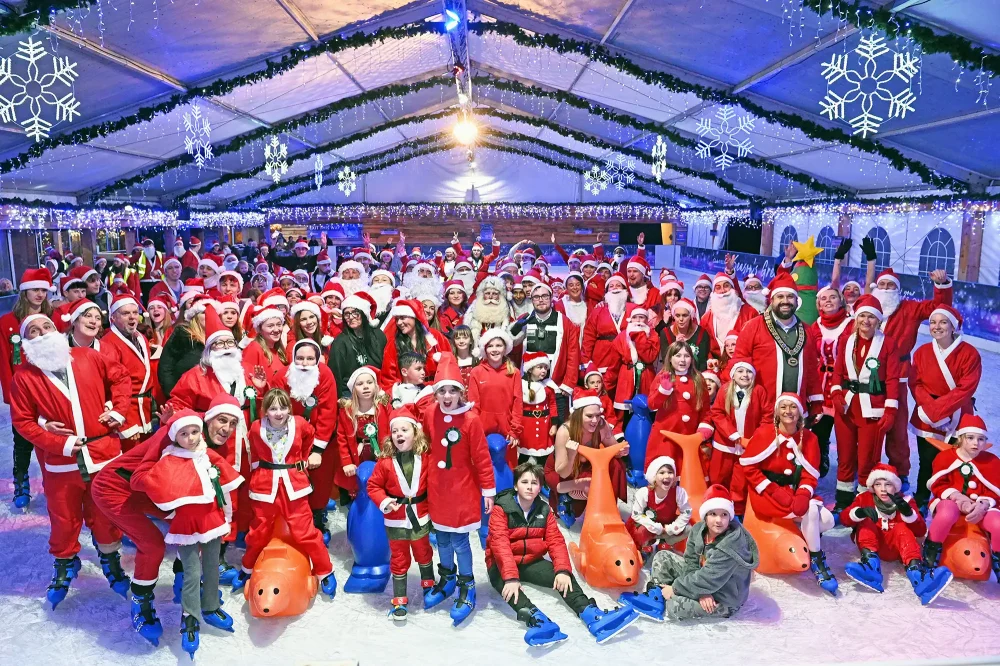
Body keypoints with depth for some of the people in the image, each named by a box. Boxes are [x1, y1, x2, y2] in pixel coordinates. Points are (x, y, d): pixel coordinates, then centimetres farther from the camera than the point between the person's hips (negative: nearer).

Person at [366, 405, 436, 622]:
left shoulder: (425, 458, -10)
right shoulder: (385, 461, -12)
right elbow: (373, 486, -6)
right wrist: (384, 502, -21)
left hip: (420, 517, 1)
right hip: (396, 519, -1)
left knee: (424, 554, 21)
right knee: (398, 559, 10)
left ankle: (428, 585, 45)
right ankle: (399, 600, 23)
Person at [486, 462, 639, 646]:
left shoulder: (544, 510, 3)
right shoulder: (501, 509, -13)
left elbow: (556, 541, -5)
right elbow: (500, 545, -24)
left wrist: (563, 570, -24)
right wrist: (510, 577, -38)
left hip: (531, 562, 5)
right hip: (502, 565, -4)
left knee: (564, 578, -20)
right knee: (506, 584, -38)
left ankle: (592, 616, -36)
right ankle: (536, 620, -60)